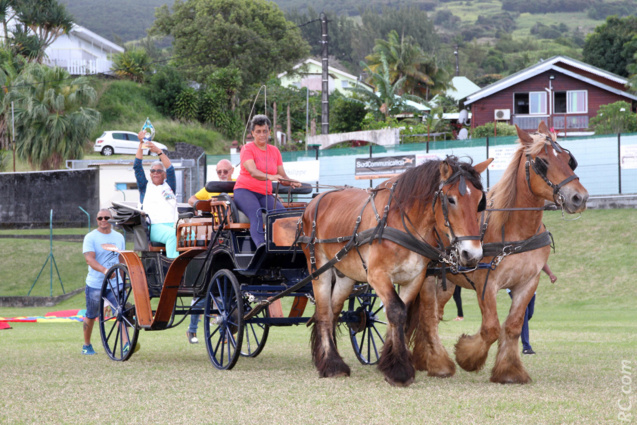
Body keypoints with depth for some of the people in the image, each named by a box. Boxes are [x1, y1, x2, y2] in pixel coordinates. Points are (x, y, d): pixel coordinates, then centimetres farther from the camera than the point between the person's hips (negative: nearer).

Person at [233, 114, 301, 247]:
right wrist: (270, 177, -40)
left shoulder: (274, 151, 14)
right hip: (245, 191, -5)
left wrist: (291, 182, -15)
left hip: (265, 194, 5)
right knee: (256, 215, -34)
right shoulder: (248, 149, -2)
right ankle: (261, 245, -54)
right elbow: (253, 172, -21)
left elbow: (282, 176, 9)